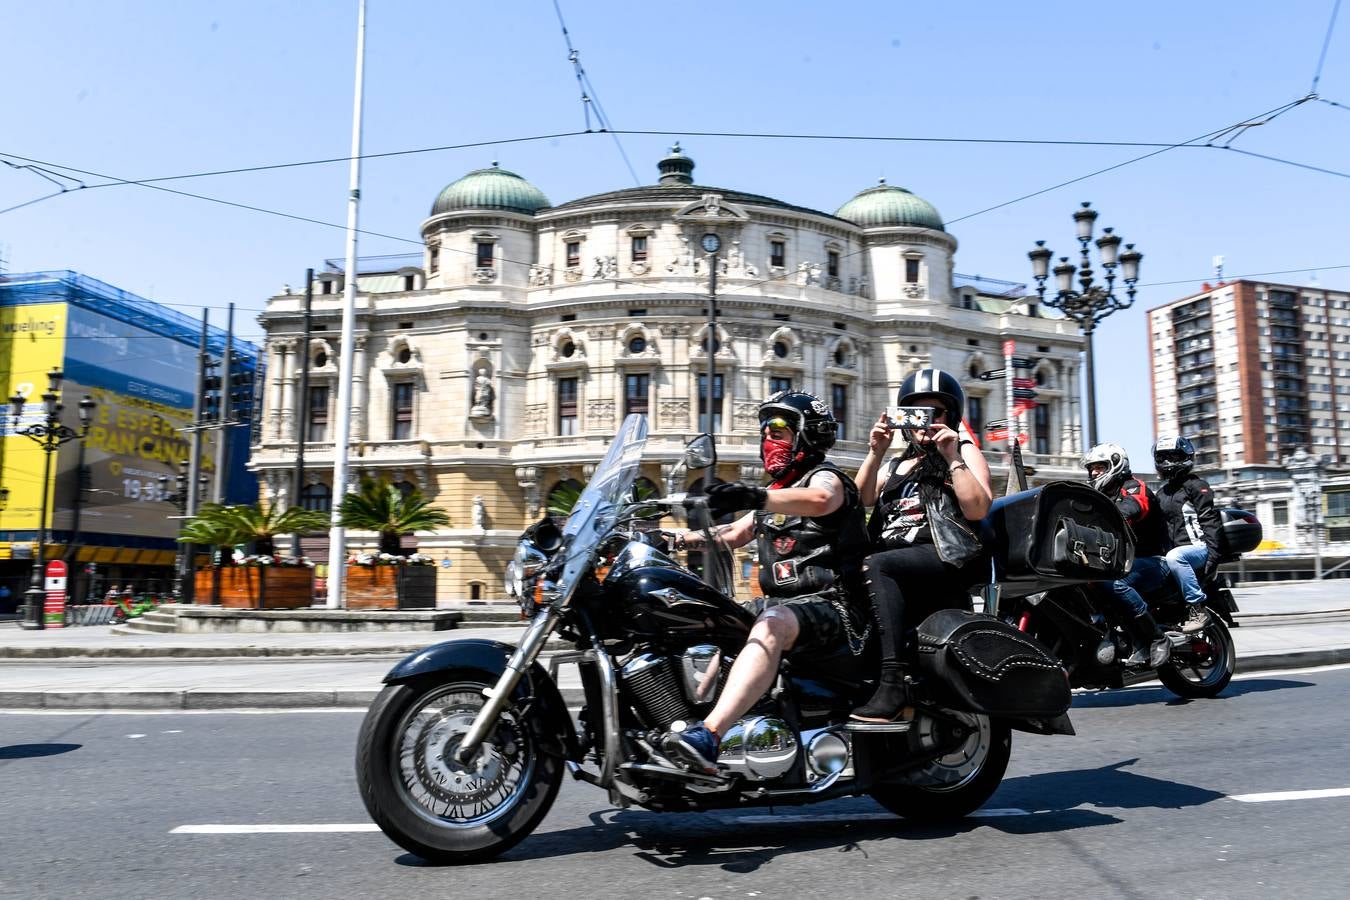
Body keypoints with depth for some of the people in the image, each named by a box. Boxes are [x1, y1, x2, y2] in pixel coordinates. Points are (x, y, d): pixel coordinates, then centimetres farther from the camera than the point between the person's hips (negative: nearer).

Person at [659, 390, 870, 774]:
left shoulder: (826, 477, -1)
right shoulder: (777, 493, 27)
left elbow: (819, 500, -26)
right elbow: (734, 534, 31)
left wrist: (755, 497, -43)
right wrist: (680, 538, 15)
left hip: (829, 605, -10)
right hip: (783, 603, 10)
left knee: (770, 627, -37)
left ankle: (707, 736, -53)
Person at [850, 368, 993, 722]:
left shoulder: (965, 451, 16)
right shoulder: (896, 464, 31)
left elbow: (978, 509, -1)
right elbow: (859, 500, 13)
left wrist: (953, 459, -6)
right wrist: (875, 453, 6)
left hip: (945, 555, -5)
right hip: (894, 558, 6)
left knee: (875, 566, -35)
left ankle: (893, 683, -42)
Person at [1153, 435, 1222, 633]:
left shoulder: (1196, 485, -2)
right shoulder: (1162, 493, 21)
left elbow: (1210, 520, -11)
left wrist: (1212, 554, -21)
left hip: (1199, 547, -7)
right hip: (1176, 549, 7)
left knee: (1174, 557, -37)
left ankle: (1198, 609, -30)